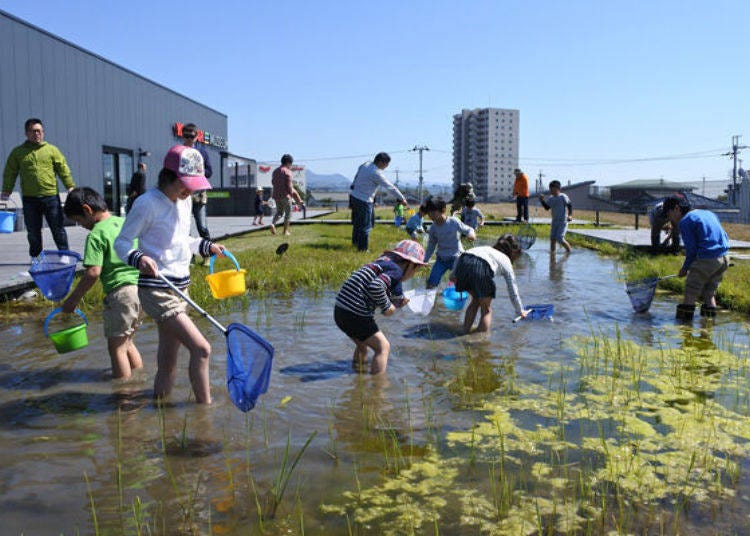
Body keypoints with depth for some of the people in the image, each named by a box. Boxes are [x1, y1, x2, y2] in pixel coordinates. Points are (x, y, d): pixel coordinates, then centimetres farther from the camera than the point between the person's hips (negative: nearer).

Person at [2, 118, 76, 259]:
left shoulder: (52, 150, 7)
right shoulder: (18, 152, 8)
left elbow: (63, 169, 4)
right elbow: (10, 173, 9)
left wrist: (70, 186, -6)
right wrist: (6, 191, 0)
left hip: (51, 196, -1)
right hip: (29, 198, 1)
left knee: (58, 228, 2)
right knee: (33, 231, 8)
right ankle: (35, 257, 21)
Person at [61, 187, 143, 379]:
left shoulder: (96, 234, -11)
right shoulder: (125, 222, 11)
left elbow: (93, 272, -17)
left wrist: (73, 299, -9)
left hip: (121, 291, -8)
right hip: (141, 287, 8)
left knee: (116, 345, 3)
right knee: (126, 339, 22)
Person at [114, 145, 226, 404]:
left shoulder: (184, 201, 12)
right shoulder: (147, 203, -13)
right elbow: (121, 242, -10)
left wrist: (206, 246, 17)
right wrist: (139, 259, -28)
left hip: (179, 288, 8)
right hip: (156, 290, -8)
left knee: (168, 362, 11)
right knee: (201, 349, -11)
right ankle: (205, 406, 2)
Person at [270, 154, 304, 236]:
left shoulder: (275, 171, 11)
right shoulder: (287, 171, -12)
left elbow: (273, 183, 18)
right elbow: (289, 185, -16)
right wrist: (291, 194, -2)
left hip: (276, 195, 6)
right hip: (285, 195, -6)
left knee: (279, 212, 18)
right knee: (288, 213, 9)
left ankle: (273, 224, -8)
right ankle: (286, 231, 10)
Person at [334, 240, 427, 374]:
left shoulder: (383, 262, 18)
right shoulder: (396, 270, -9)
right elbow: (375, 287, -28)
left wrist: (394, 304, 16)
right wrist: (387, 307, -14)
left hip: (340, 311, 9)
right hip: (355, 315, -9)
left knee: (362, 345, 29)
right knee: (383, 347, 5)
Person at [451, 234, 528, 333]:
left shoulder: (486, 248, 39)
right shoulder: (506, 261, 28)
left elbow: (459, 257, 23)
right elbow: (513, 292, 32)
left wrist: (454, 274, 18)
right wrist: (520, 311, 44)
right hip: (481, 267, -5)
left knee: (475, 300, 28)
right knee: (486, 308, 16)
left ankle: (465, 332, 32)